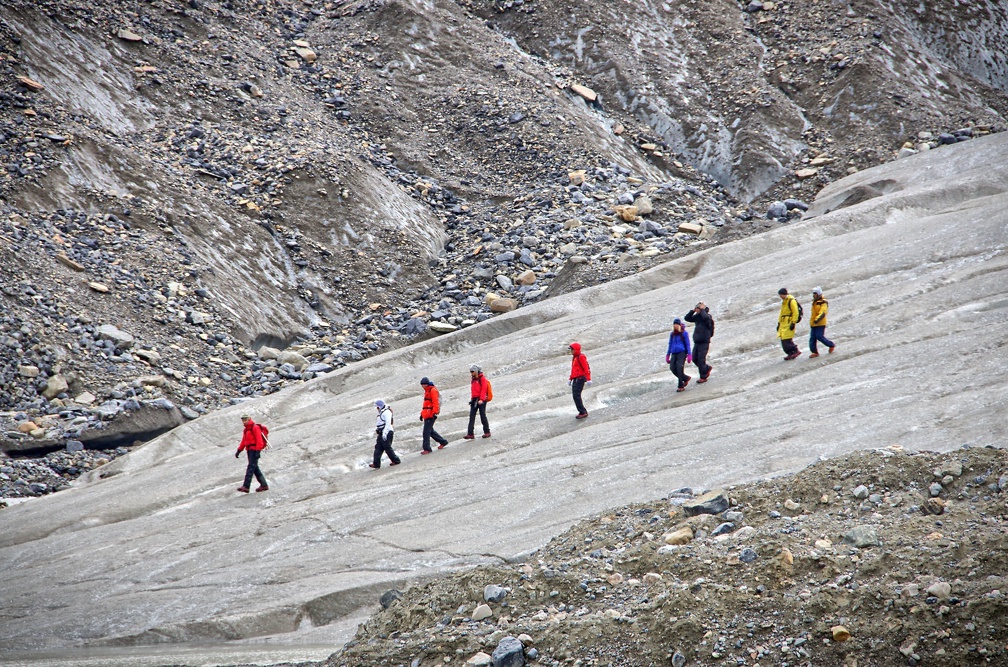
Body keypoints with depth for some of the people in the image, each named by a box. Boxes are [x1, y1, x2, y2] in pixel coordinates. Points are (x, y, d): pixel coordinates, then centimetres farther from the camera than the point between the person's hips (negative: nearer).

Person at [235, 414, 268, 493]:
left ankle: (246, 486, -21)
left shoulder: (255, 428, -9)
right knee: (255, 468, 9)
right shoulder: (246, 429, 20)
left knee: (251, 467, -14)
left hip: (254, 450, -10)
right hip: (249, 450, 10)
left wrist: (257, 451, -23)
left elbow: (259, 440, -16)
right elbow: (244, 441, 26)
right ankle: (264, 485, 13)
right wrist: (239, 450, 20)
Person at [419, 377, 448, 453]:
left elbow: (435, 403, -18)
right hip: (426, 415, 10)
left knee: (426, 432, -9)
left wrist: (435, 413, -23)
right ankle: (443, 442, 27)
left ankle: (427, 449, -6)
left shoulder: (433, 390, -10)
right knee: (430, 431, 15)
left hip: (431, 415, -10)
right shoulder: (426, 391, 20)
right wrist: (422, 414, 25)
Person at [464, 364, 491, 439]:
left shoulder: (482, 378, -7)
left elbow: (484, 389, -15)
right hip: (474, 400, 7)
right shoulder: (473, 379, 17)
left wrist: (481, 399, -23)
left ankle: (487, 432, 9)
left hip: (481, 400, -7)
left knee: (483, 416, -2)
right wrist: (472, 399, 14)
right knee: (471, 416, -2)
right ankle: (470, 434, -5)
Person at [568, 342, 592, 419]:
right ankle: (583, 412, 13)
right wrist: (570, 379, 31)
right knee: (575, 395, 8)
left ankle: (583, 412, -14)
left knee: (576, 395, -16)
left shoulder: (581, 357, -10)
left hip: (580, 378, -10)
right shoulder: (574, 358, 20)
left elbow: (586, 368, -17)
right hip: (575, 379, 10)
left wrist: (588, 379, -23)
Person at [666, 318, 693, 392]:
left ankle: (681, 386, -11)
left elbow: (687, 344, 1)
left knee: (679, 368, -16)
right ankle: (686, 378, 14)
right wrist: (668, 355, 21)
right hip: (674, 353, 5)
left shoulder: (684, 333, 1)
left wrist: (689, 355, -5)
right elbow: (670, 344, 22)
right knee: (672, 368, -8)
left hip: (682, 352, -5)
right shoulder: (672, 334, 15)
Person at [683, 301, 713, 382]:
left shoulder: (708, 316, -9)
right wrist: (693, 311, 3)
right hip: (697, 342, 7)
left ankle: (703, 377, 2)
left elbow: (705, 317, -33)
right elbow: (687, 318, 14)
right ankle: (707, 368, 28)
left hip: (704, 342, -7)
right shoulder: (697, 316, 11)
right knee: (695, 359, 7)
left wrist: (702, 310, -17)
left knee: (701, 359, -8)